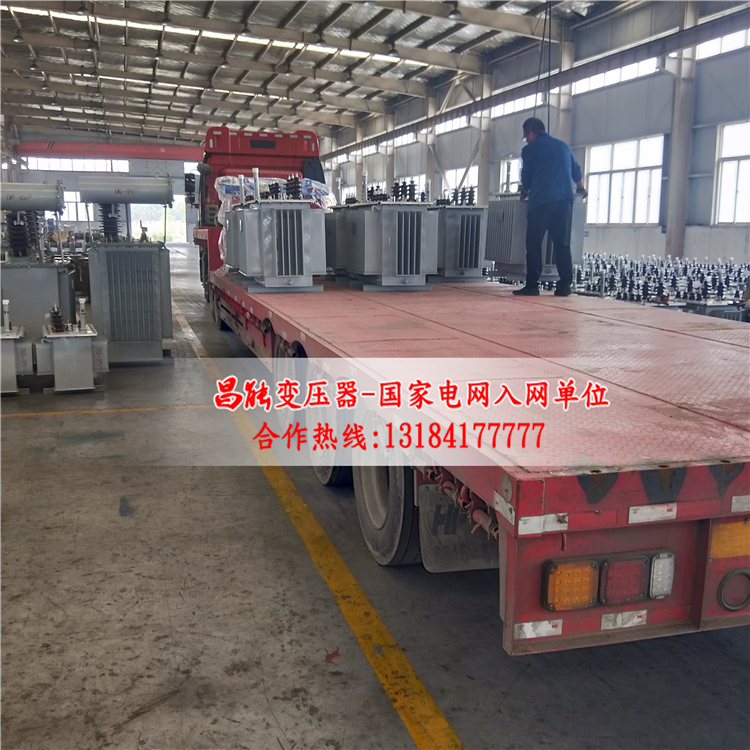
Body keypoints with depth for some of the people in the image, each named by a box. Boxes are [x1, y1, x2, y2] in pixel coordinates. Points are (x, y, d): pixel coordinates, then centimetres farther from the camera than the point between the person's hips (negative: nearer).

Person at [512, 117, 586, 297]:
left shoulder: (529, 150, 8)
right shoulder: (563, 146, 22)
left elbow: (526, 179, 15)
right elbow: (576, 172, 32)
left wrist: (524, 194, 36)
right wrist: (581, 189, 50)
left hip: (541, 201, -4)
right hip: (564, 200, 5)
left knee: (534, 244, 0)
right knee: (562, 244, 5)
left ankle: (532, 285, -5)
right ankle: (564, 286, 1)